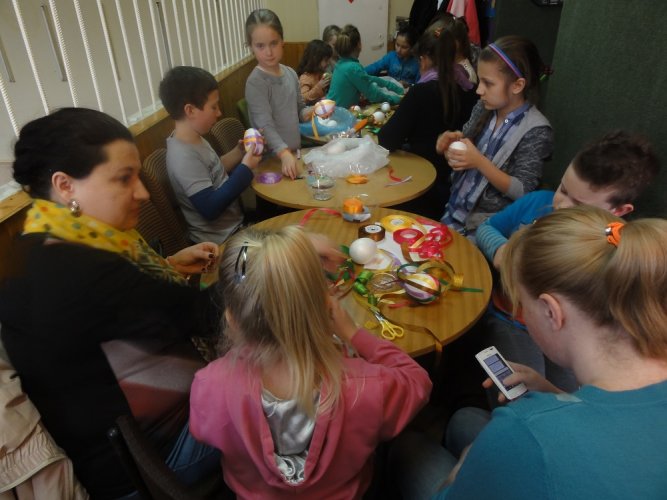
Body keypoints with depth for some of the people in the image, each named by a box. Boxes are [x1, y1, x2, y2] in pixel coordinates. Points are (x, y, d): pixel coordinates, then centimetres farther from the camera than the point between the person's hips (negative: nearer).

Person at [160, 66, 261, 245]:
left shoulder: (194, 139, 1)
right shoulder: (184, 157, -27)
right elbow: (211, 209, -29)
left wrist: (240, 151, 1)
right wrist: (245, 169, -25)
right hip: (220, 239, -9)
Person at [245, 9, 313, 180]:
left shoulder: (291, 74, 3)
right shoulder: (255, 82, -17)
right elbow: (266, 125, -25)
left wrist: (313, 111, -6)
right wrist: (284, 153, -37)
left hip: (295, 150, 6)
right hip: (272, 158, -6)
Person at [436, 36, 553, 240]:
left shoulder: (536, 130, -17)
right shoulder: (483, 108, -1)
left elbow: (522, 192, -17)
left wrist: (480, 162, -27)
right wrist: (453, 141, -11)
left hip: (490, 226, -5)